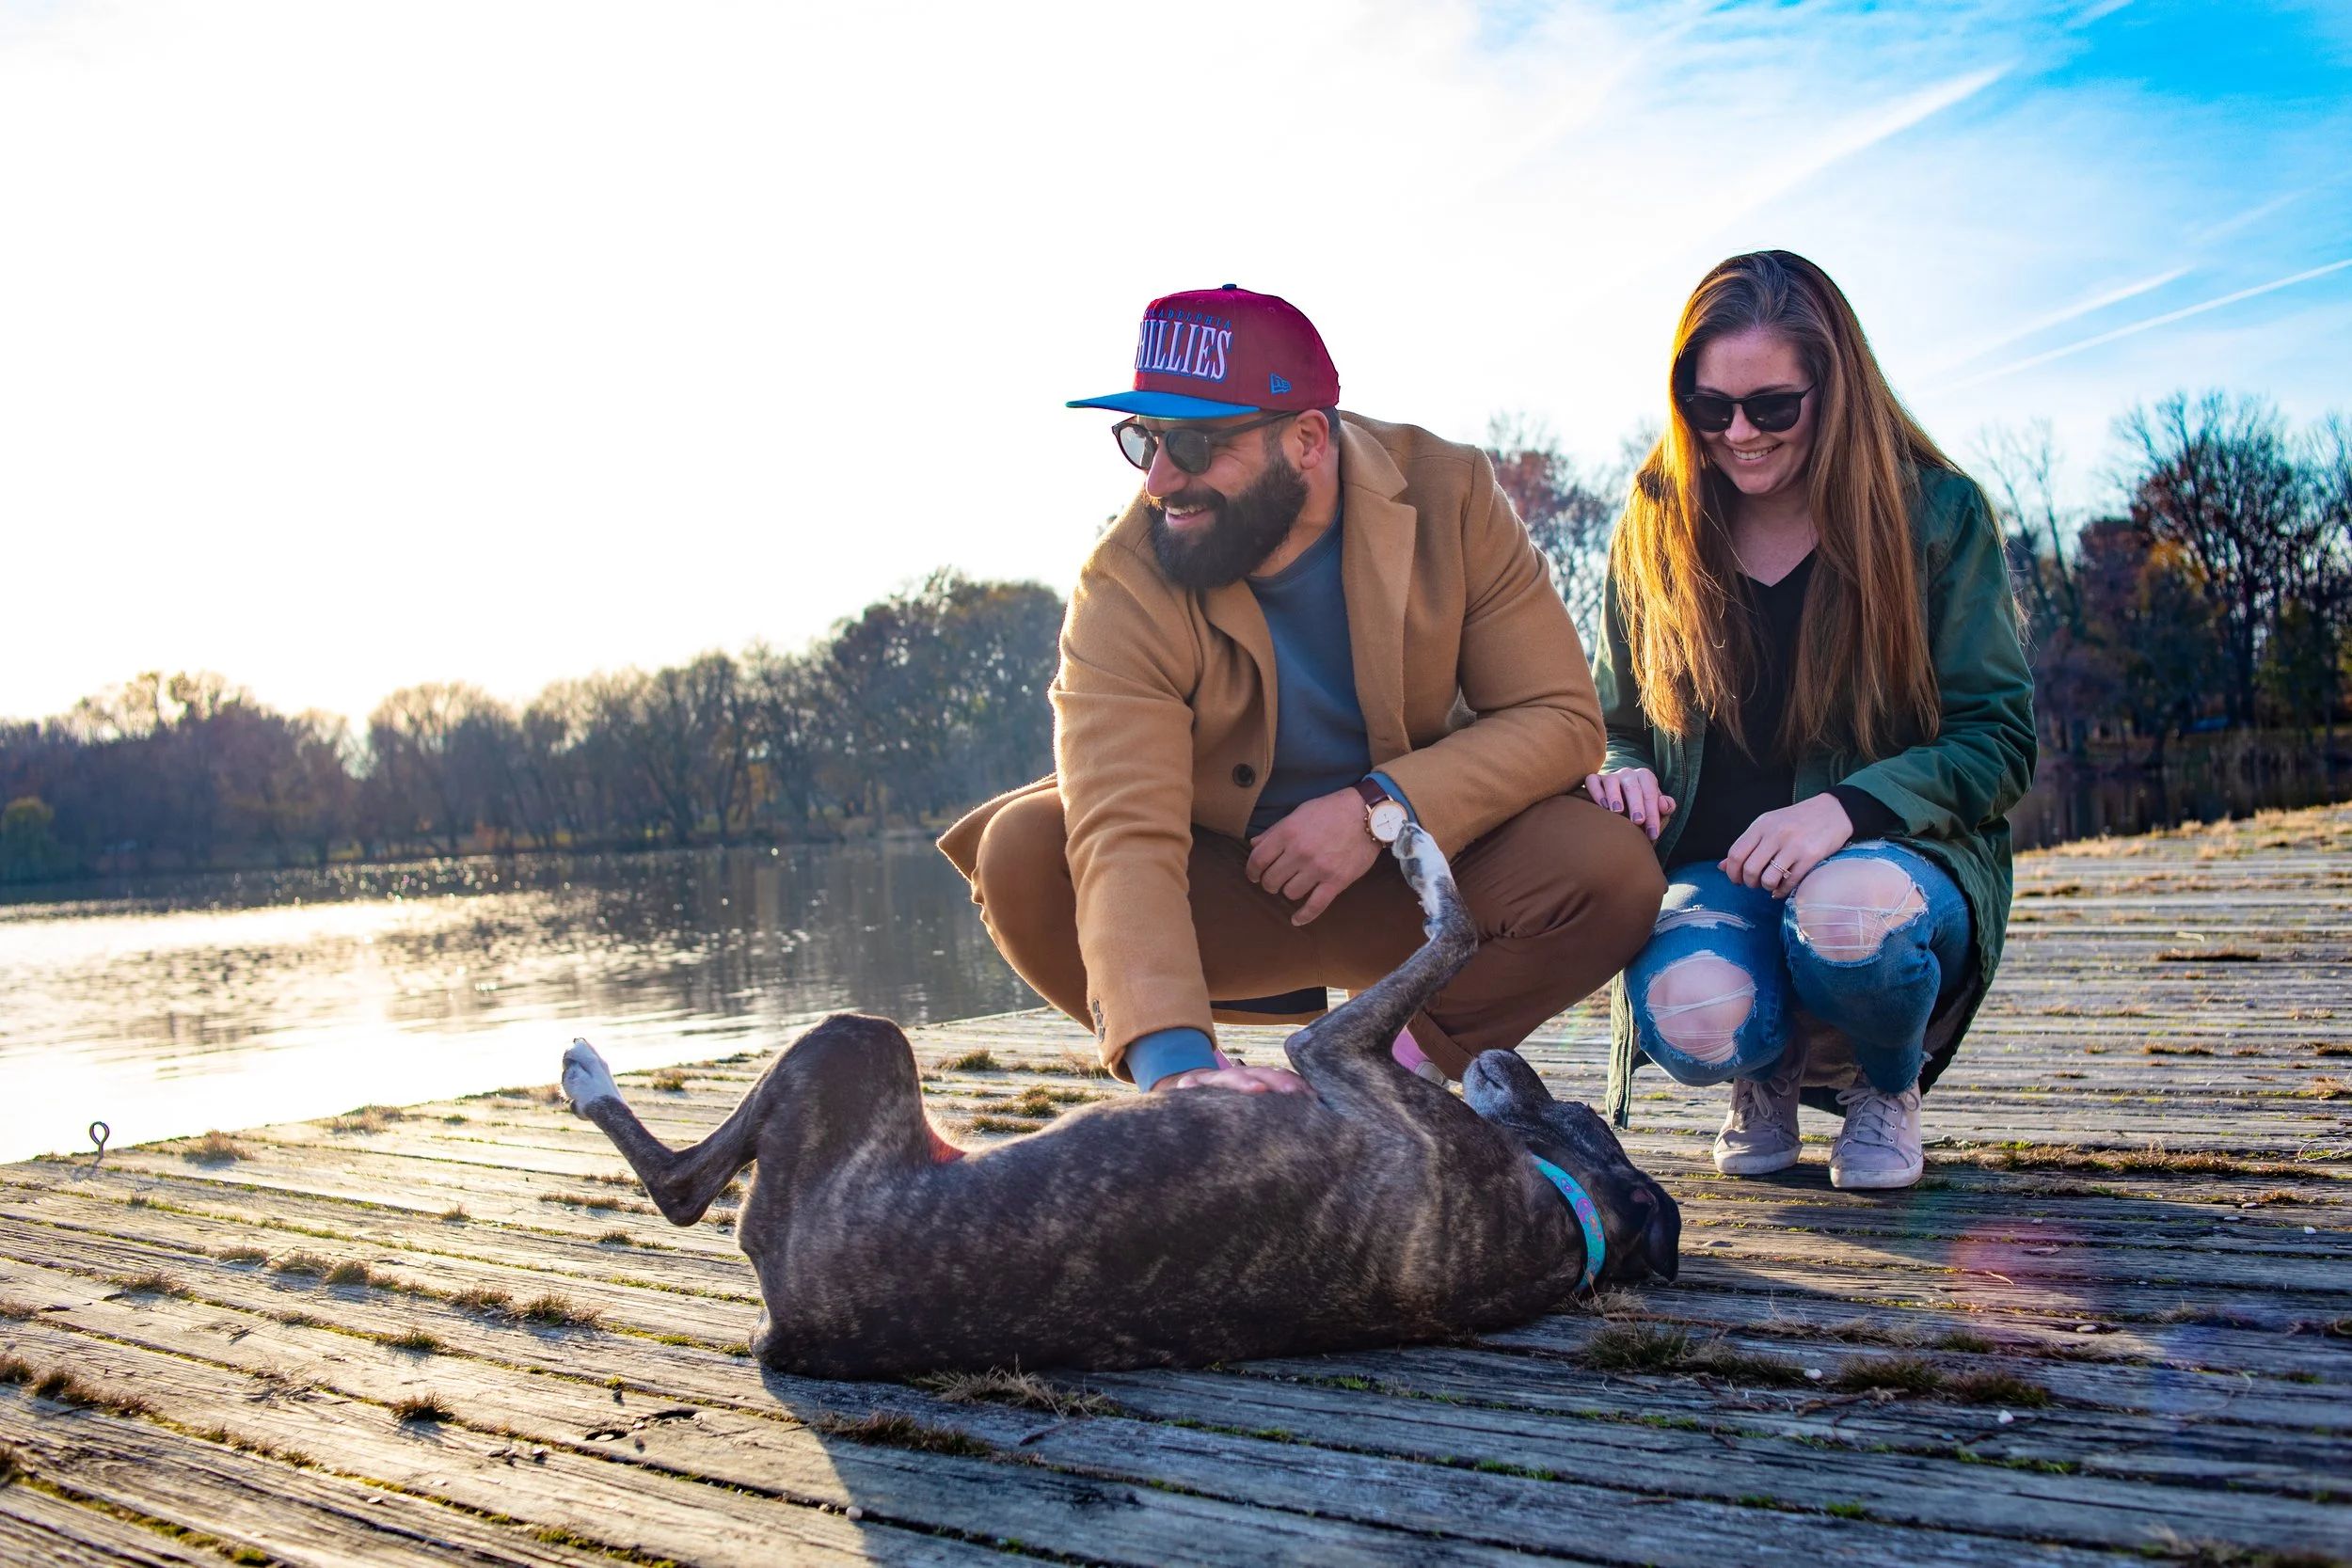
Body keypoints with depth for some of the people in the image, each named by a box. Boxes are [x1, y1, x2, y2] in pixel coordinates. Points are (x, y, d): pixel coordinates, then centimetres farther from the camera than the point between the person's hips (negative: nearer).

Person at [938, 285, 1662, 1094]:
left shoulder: (1448, 494, -14)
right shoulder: (1123, 589, -22)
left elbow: (1563, 717, -13)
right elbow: (1123, 841, -33)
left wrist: (1382, 807, -27)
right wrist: (1175, 1060, -49)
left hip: (1417, 871, 1)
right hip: (1218, 897, -1)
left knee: (1611, 868, -26)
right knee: (1022, 856, -27)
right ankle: (1208, 1083, -7)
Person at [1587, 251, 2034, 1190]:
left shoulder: (1939, 514, -1)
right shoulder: (1655, 528, 6)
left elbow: (1998, 740, -4)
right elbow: (1616, 726, 14)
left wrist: (1847, 807, -22)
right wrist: (1623, 780, -11)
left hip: (1901, 855, -1)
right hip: (1715, 876, 1)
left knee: (1846, 909, -39)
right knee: (1688, 1019, -35)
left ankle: (1889, 1087, 0)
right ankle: (1771, 1068, 8)